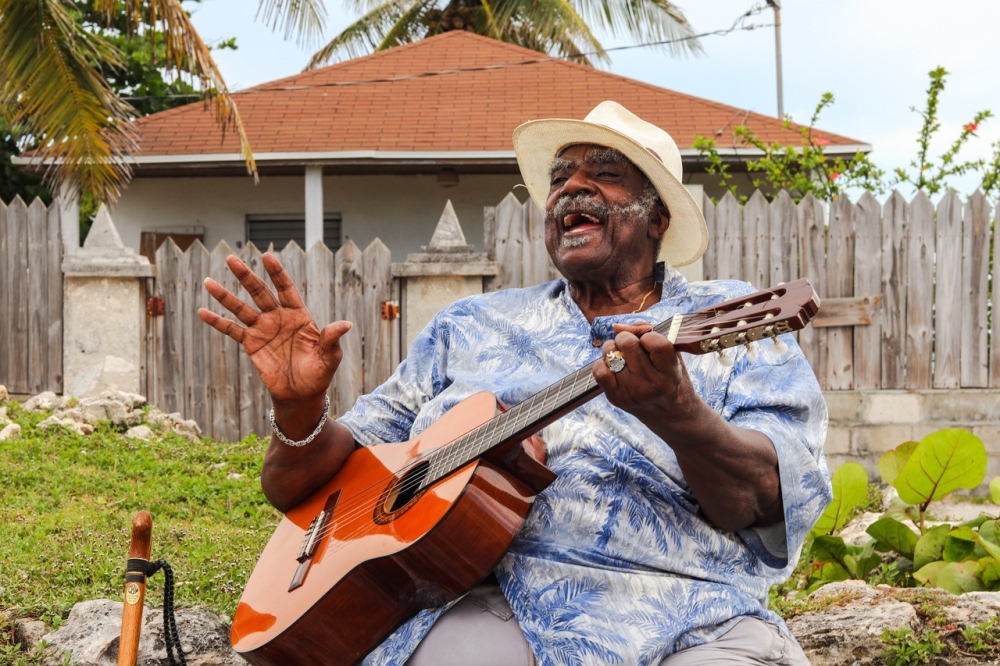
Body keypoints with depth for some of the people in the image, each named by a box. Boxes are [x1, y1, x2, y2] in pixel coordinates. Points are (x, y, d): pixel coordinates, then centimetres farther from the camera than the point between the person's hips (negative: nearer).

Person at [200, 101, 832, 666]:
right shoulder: (471, 327, 21)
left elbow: (777, 503, -4)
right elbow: (302, 489, 19)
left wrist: (681, 415, -25)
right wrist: (300, 410, -5)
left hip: (684, 615, 0)